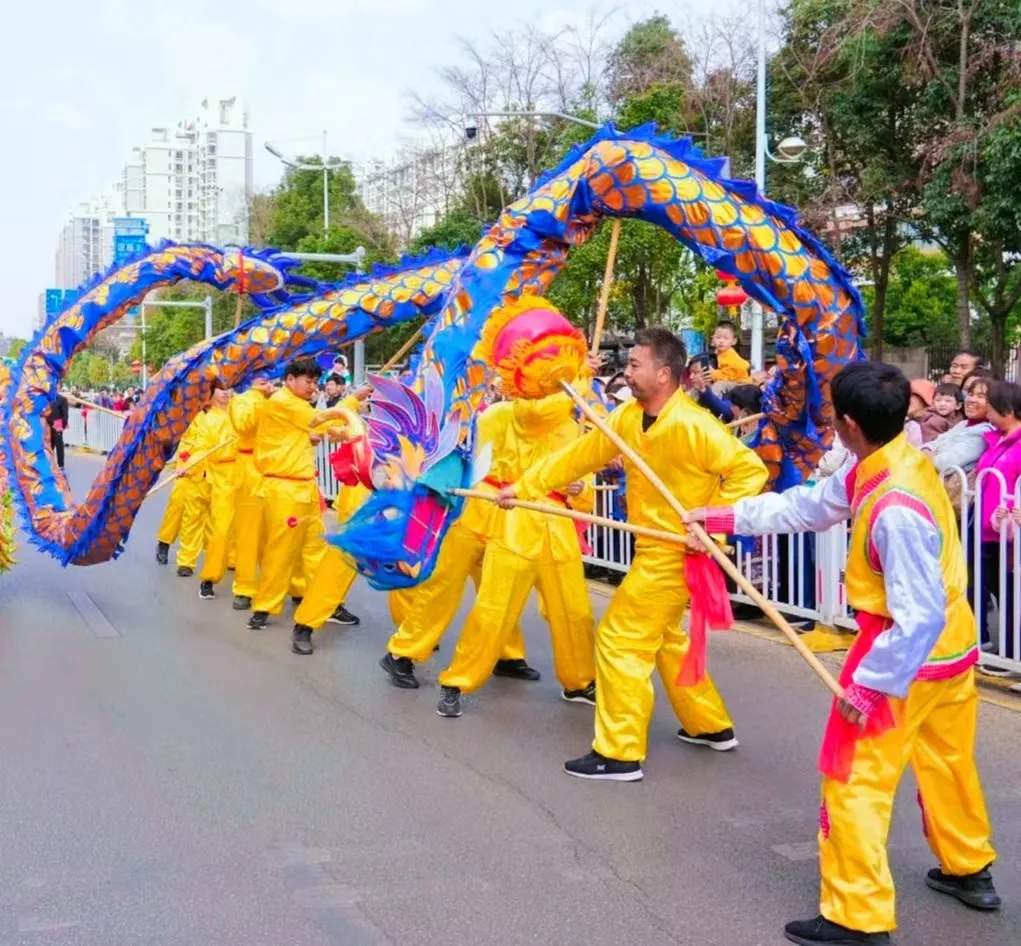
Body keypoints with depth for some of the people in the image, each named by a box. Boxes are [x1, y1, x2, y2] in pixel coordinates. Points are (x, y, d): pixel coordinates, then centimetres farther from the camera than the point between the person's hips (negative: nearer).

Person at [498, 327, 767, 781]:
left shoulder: (692, 426, -24)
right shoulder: (628, 417, 0)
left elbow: (751, 469, -22)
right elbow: (579, 455, 5)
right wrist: (524, 486, 2)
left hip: (674, 551, -9)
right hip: (654, 548, 9)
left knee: (620, 639, -6)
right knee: (661, 636, 22)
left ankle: (619, 752, 3)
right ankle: (711, 725, 37)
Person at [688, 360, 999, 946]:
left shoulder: (895, 510, -32)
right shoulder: (880, 465, -3)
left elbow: (919, 617, -29)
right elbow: (810, 506, 10)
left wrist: (869, 684, -23)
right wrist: (727, 517, 13)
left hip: (910, 655, -9)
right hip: (952, 646, 9)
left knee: (854, 781, 2)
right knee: (947, 763, 26)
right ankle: (969, 870, 45)